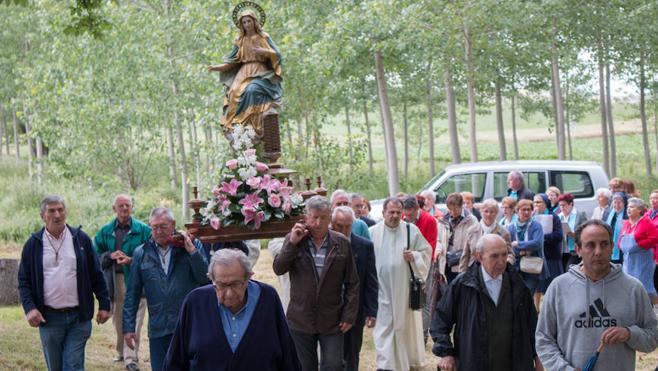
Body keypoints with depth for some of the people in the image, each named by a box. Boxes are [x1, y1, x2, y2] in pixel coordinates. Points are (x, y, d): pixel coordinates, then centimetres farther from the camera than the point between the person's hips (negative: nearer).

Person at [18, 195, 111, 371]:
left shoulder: (81, 239, 3)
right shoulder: (33, 244, 3)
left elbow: (96, 275, 6)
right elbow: (24, 280, 3)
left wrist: (104, 304, 3)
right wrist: (29, 308, -11)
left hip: (79, 317, -1)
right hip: (49, 318, 1)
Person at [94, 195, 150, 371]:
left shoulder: (143, 230, 0)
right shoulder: (105, 231, 9)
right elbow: (96, 254, 9)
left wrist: (132, 260, -16)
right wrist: (110, 255, -10)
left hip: (135, 280, -3)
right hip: (114, 280, 3)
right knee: (117, 320, 12)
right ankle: (122, 351, 29)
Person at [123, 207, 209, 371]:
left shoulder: (193, 245, 1)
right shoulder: (141, 253, 5)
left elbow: (205, 278, -7)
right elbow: (132, 294, 8)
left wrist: (192, 251, -15)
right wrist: (128, 327, 5)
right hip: (158, 330, 2)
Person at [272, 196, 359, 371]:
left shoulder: (342, 243, 0)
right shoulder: (293, 240, 1)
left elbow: (352, 283, 2)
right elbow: (278, 269, -7)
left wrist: (349, 315, -3)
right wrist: (292, 243, -17)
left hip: (332, 322, -1)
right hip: (300, 320, 1)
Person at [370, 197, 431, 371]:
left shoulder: (411, 230, -2)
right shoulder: (373, 232, -1)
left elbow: (426, 251, 6)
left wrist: (414, 256, -13)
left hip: (406, 287, 0)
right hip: (382, 288, 0)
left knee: (407, 323, 10)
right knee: (384, 326, 2)